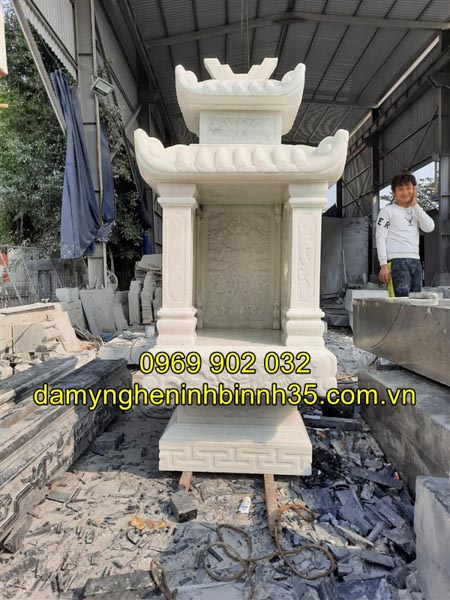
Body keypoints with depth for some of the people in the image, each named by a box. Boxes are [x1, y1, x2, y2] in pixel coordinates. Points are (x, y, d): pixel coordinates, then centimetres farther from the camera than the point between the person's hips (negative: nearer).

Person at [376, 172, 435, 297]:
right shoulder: (388, 211, 3)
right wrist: (383, 265, -13)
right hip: (397, 261, -6)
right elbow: (380, 238, -4)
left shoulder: (415, 211, 21)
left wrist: (415, 205, 6)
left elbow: (429, 227, 5)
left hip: (415, 261, 6)